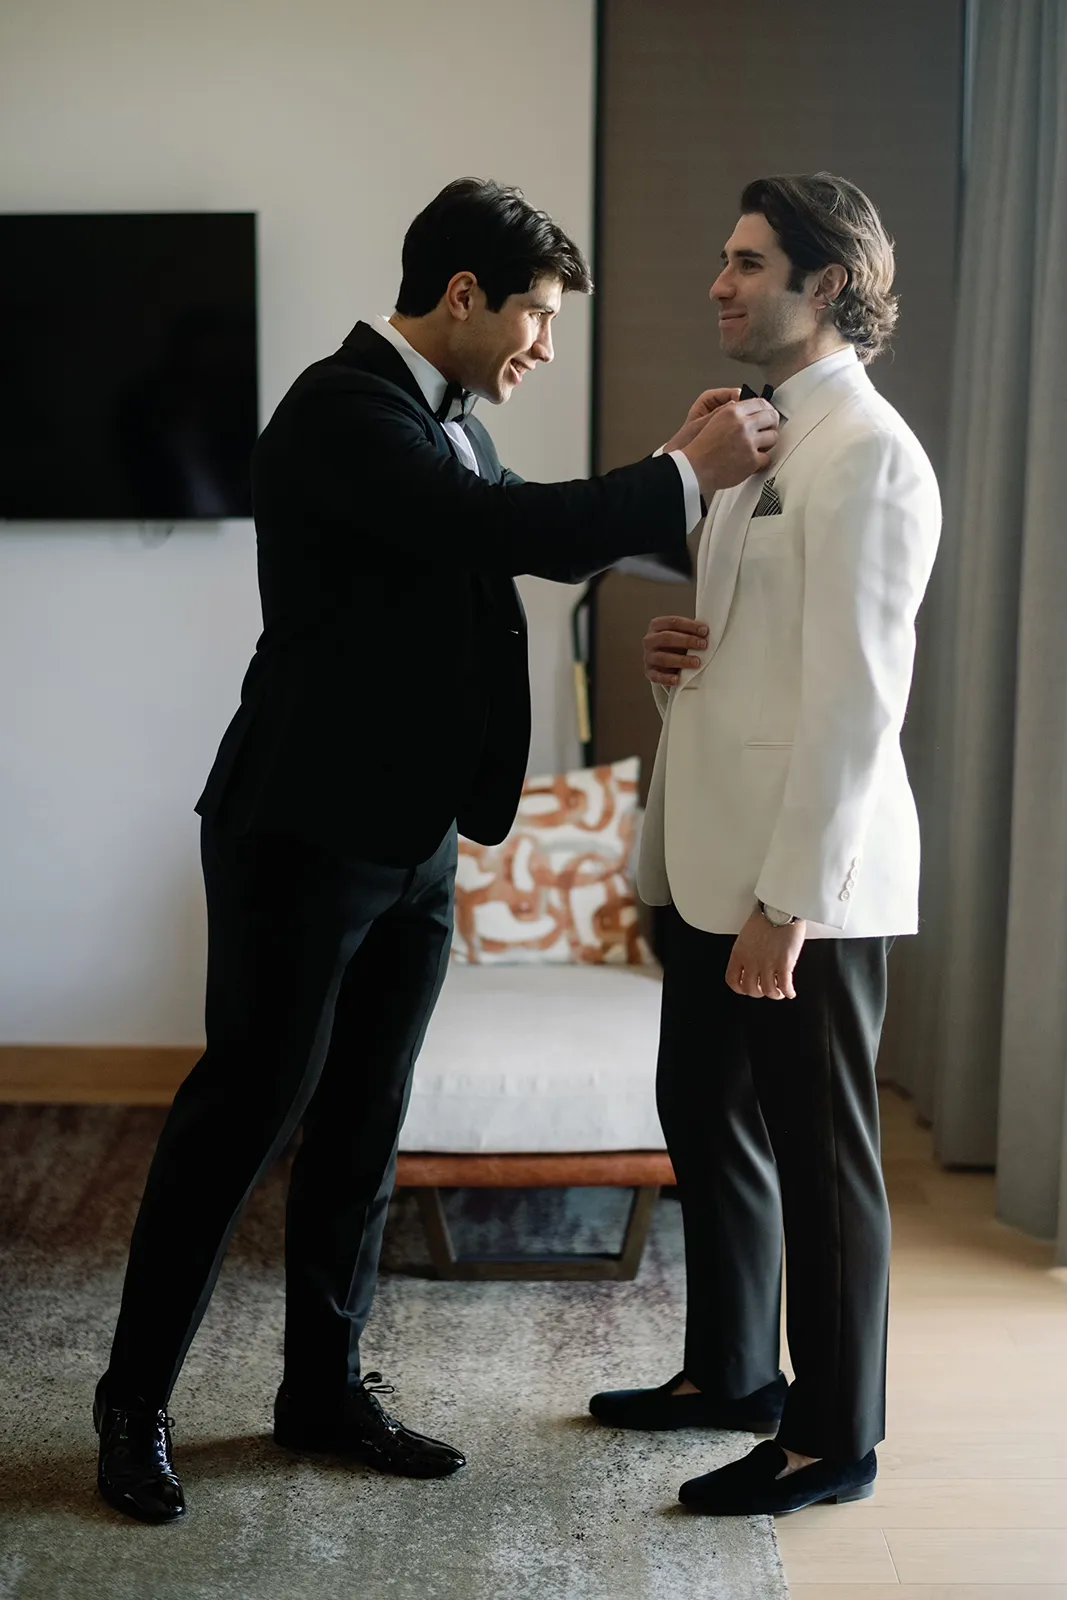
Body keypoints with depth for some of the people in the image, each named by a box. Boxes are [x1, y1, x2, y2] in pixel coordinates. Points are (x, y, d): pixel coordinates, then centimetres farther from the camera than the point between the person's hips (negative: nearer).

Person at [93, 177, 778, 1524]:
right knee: (245, 1108, 1)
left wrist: (670, 465, 13)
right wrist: (689, 478, -17)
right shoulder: (341, 409, -16)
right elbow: (513, 531, -27)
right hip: (306, 832, -8)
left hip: (414, 837, 9)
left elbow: (530, 536, 24)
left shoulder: (446, 417, 12)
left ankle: (325, 1387, 27)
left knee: (362, 1124, 14)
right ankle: (134, 1401, 17)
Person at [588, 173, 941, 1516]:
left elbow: (856, 696, -19)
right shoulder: (761, 434, 15)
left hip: (807, 874, -10)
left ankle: (833, 1435, 21)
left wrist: (787, 902, -21)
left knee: (820, 1151, 4)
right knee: (704, 1113, 19)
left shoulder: (866, 452, -14)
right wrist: (676, 649, 1)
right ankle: (732, 1371, 38)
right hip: (712, 856, 10)